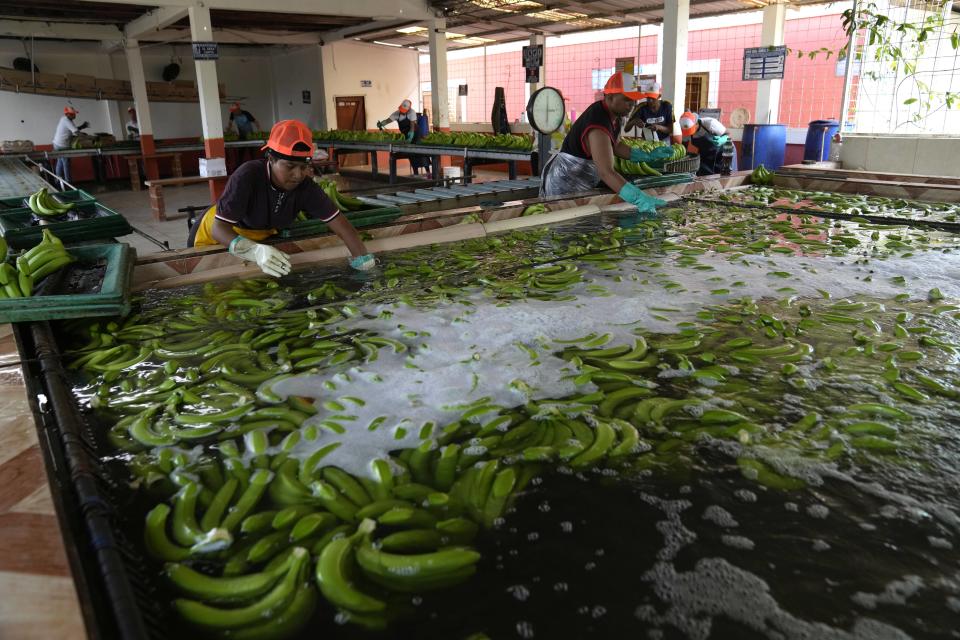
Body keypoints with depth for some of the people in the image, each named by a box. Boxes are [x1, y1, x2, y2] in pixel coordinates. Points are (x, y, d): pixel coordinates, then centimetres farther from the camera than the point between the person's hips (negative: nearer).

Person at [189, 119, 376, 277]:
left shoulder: (305, 186, -25)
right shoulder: (247, 176, -38)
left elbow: (338, 220, -25)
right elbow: (219, 227, -42)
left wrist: (362, 258, -38)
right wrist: (255, 251, -60)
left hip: (261, 238, 4)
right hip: (217, 237, -4)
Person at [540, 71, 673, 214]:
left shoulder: (614, 115, -1)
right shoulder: (599, 128, -33)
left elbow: (616, 146, 16)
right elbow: (606, 172, -43)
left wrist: (648, 156, 6)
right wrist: (638, 198, -51)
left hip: (583, 183, 10)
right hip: (564, 186, -10)